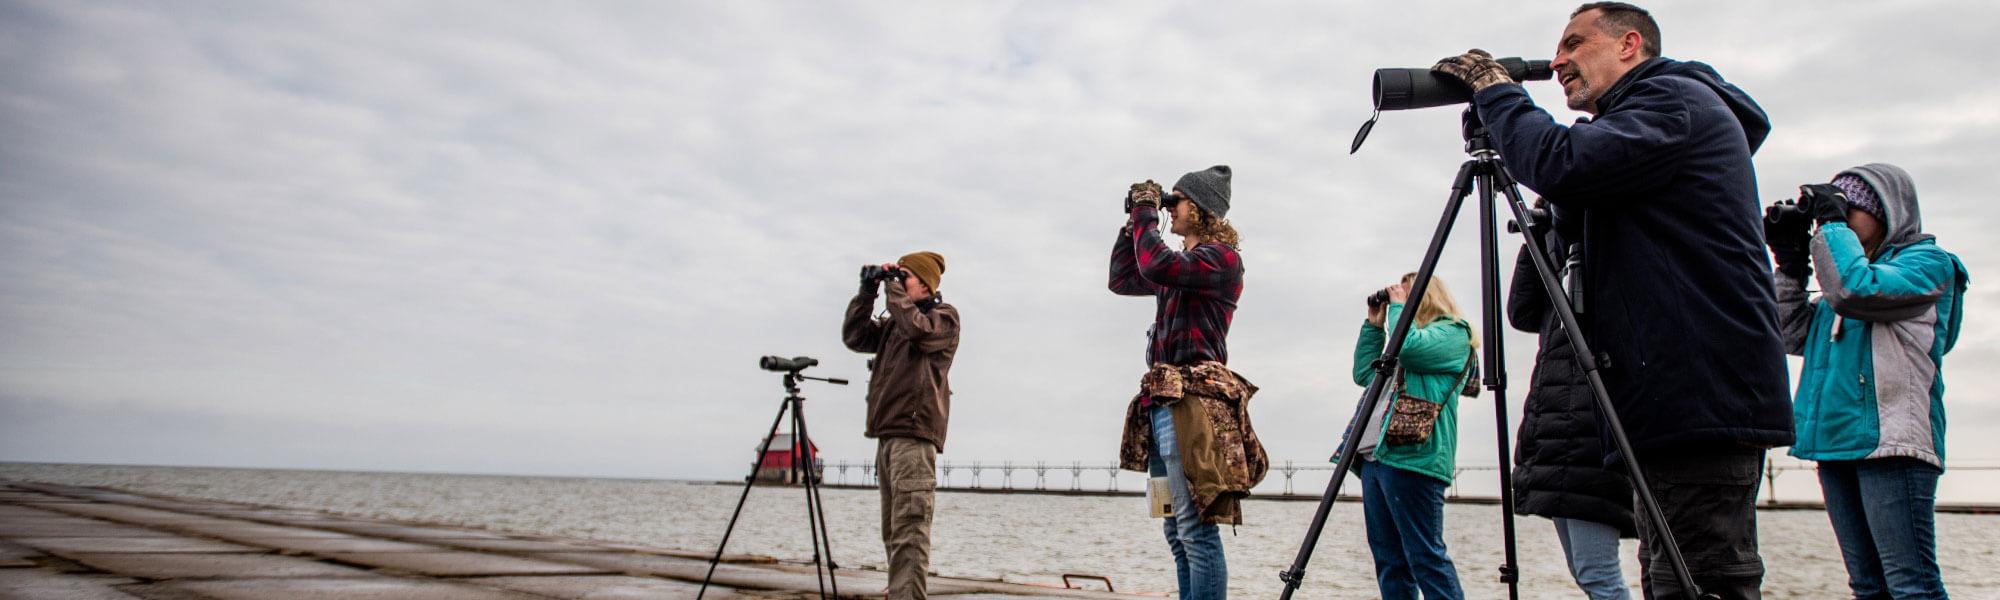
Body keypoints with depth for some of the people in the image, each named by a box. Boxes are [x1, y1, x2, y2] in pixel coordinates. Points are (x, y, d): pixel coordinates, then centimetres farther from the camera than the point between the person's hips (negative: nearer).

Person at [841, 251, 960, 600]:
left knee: (908, 531, -16)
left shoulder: (943, 317, 3)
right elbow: (854, 337, 18)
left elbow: (916, 329, -17)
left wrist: (893, 286, -6)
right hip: (887, 436, 8)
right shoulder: (893, 324, 24)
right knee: (894, 533, 7)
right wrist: (867, 292, 12)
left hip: (914, 436, -8)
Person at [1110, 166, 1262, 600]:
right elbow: (1121, 280, 28)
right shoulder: (1181, 264, 21)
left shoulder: (1221, 258, -5)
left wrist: (1146, 213, -6)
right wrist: (1133, 221, 20)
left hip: (1192, 403, -9)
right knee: (1176, 530, 10)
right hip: (1162, 400, 9)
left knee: (1195, 528, -13)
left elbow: (1154, 267, -21)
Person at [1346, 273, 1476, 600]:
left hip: (1410, 455, -9)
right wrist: (1374, 325, 23)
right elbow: (1363, 373, 29)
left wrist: (1398, 306, 0)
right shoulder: (1398, 352, 28)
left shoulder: (1453, 332, 3)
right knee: (1388, 558, 6)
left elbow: (1410, 347, -15)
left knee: (1425, 556, -13)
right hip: (1375, 457, 9)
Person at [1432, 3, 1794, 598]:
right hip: (1684, 405, 11)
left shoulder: (1677, 98, -3)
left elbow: (1560, 166, -20)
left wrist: (1496, 90, -5)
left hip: (1701, 399, -11)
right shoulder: (1630, 132, 26)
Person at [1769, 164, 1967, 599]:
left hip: (1891, 444, -8)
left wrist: (1832, 221, -6)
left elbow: (1856, 290, -18)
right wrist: (1789, 261, 11)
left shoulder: (1927, 261, 2)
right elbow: (1794, 335, 16)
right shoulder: (1858, 267, 24)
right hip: (1837, 444, 8)